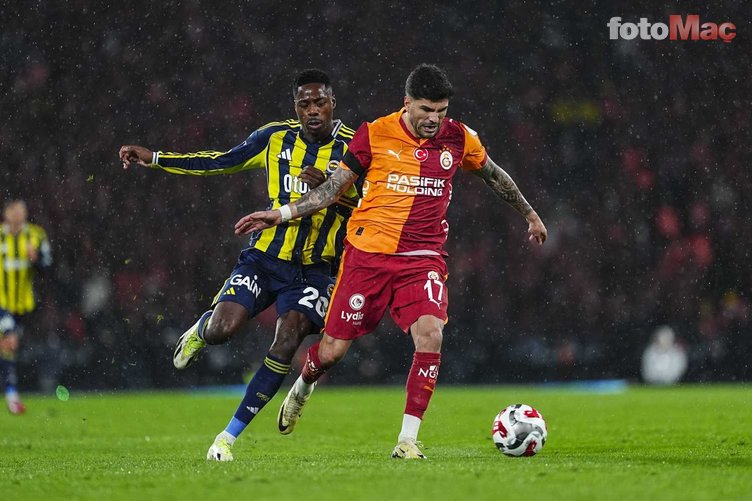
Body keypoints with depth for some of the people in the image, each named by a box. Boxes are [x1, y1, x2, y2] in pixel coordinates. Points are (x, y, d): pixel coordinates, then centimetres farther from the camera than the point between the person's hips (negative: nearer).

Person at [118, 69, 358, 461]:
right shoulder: (276, 138, 0)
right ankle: (200, 330, 26)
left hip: (312, 270, -2)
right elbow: (224, 162, 11)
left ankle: (230, 436, -9)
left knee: (287, 343, -19)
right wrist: (154, 159, 11)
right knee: (222, 329, -16)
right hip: (264, 256, 2)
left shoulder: (353, 148, -7)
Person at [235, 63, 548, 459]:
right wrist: (282, 214, -3)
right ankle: (301, 388, 38)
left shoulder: (459, 139, 2)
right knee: (333, 349, 1)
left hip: (423, 259, 1)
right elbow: (334, 188, 4)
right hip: (368, 251, -1)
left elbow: (494, 176, 21)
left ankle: (408, 440, -16)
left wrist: (530, 214, 32)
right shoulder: (375, 135, -5)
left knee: (430, 335, -23)